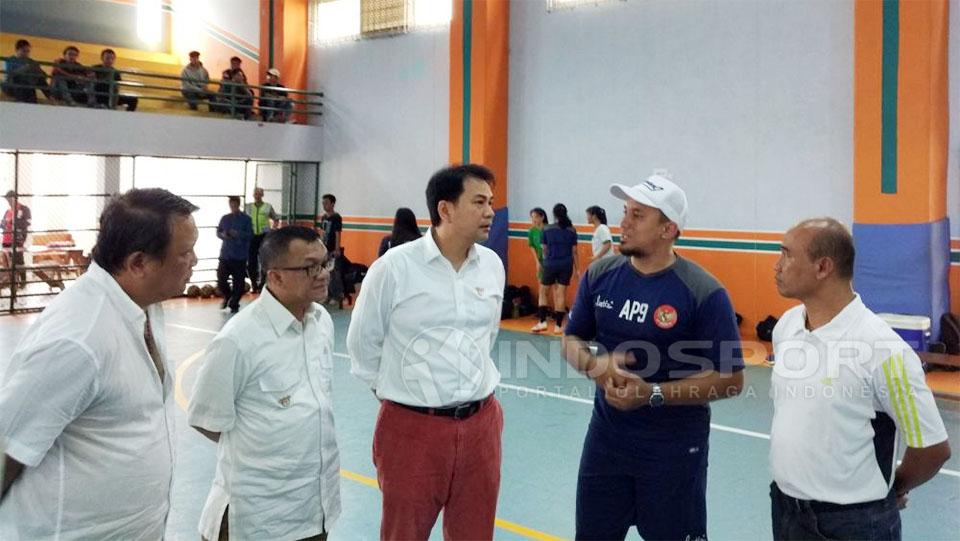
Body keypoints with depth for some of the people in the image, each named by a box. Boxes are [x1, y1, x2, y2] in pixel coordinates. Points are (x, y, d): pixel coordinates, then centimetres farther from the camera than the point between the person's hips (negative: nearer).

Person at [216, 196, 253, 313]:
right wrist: (222, 235, -8)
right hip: (225, 254, 3)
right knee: (221, 280, 0)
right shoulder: (225, 218, 10)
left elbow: (250, 235, -5)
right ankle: (228, 296, 28)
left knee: (238, 282, -1)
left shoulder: (246, 219, 0)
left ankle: (234, 304, 14)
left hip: (240, 256, -3)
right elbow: (218, 232, 14)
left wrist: (238, 234, -20)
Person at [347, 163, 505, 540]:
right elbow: (363, 344, 0)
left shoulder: (493, 265, 4)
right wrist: (395, 390, 7)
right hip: (412, 427, -4)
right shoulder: (393, 266, -11)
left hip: (481, 424, 4)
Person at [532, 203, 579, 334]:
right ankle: (558, 325, 6)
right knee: (561, 294, 5)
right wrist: (577, 268, 8)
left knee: (544, 292, 13)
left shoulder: (547, 229, -3)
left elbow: (545, 249, 3)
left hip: (550, 264, -1)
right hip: (566, 265, 1)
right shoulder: (571, 230, 0)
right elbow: (574, 251, 1)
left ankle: (542, 322, 5)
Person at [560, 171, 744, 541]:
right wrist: (593, 365, -15)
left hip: (674, 450, -4)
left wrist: (653, 394, -24)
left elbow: (730, 379, -14)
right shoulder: (599, 275, -3)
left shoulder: (704, 293, -17)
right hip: (606, 437, 4)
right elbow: (571, 339, 8)